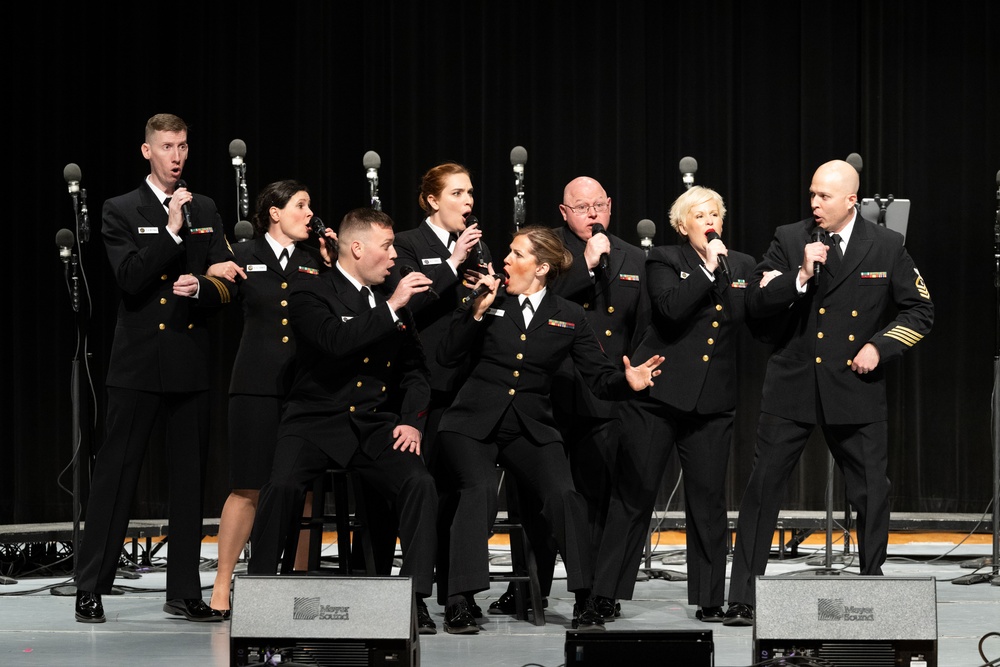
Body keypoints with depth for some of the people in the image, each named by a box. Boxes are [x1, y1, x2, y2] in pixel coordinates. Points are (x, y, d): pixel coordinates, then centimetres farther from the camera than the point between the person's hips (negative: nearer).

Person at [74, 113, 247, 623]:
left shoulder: (205, 210, 12)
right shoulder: (121, 212, 0)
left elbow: (226, 286, 9)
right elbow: (131, 279, -13)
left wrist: (201, 287, -12)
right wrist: (172, 230, -17)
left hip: (191, 364, 4)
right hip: (138, 364, -4)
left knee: (189, 478, 6)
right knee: (115, 474, -3)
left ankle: (184, 592, 13)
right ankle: (90, 588, 3)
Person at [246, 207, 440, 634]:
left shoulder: (391, 301, 15)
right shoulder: (311, 297, -2)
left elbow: (415, 369, 18)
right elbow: (337, 340, -22)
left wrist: (412, 420, 2)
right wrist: (391, 307, -18)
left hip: (375, 424, 4)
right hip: (316, 421, -4)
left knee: (420, 484, -21)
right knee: (282, 486, -29)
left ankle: (415, 597, -13)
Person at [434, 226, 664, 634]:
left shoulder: (569, 318, 7)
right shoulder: (491, 302, 7)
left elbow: (600, 378, 2)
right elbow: (448, 356, 0)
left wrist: (628, 381, -20)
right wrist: (478, 310, -10)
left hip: (531, 428, 1)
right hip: (473, 421, -1)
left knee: (564, 494, -22)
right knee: (479, 491, -27)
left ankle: (584, 602, -12)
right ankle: (459, 605, -28)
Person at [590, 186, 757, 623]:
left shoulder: (742, 266, 13)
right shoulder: (664, 260, 1)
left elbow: (742, 317, 3)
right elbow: (671, 309, -16)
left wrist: (724, 270, -2)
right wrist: (708, 268, -14)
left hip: (713, 399, 3)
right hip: (659, 393, -3)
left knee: (708, 497, 3)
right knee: (634, 493, -1)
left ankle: (709, 599, 9)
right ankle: (606, 594, 4)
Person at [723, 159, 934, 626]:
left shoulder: (887, 247, 2)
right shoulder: (789, 239, 2)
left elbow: (919, 311, 8)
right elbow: (755, 302, -4)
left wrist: (879, 346, -5)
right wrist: (801, 276, -18)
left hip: (856, 389, 1)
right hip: (791, 386, 0)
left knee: (872, 494, 4)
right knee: (762, 488, -3)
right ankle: (742, 600, 2)